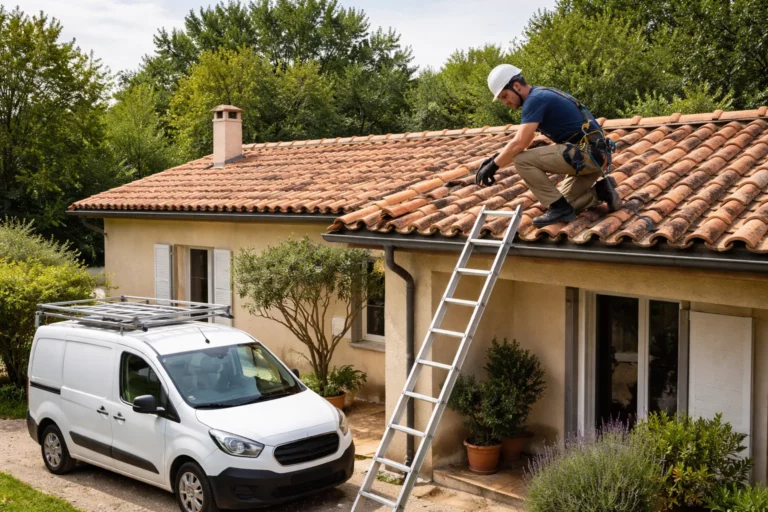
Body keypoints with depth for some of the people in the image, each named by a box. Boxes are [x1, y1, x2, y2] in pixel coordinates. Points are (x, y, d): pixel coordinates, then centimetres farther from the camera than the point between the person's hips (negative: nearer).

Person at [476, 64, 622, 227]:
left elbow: (519, 144, -19)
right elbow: (524, 142, 24)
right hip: (595, 156, 10)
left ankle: (560, 208, -8)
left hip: (585, 154, -10)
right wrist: (497, 158, 15)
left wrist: (493, 166, -8)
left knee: (522, 160, -12)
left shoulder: (535, 99, -12)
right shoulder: (541, 96, 19)